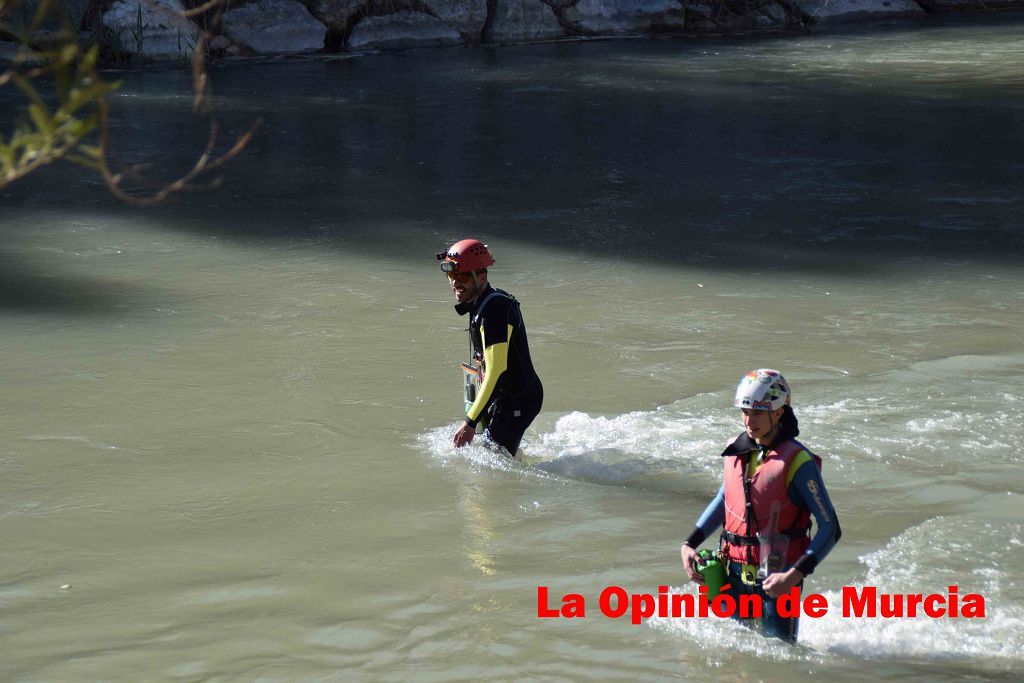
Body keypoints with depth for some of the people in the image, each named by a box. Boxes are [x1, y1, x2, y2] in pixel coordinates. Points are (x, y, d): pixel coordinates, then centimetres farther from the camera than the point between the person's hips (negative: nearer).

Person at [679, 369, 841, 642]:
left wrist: (795, 575, -24)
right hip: (736, 576, 6)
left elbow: (830, 529, -15)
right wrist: (689, 544, 11)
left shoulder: (797, 461, -15)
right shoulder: (737, 450, 4)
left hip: (775, 579, -6)